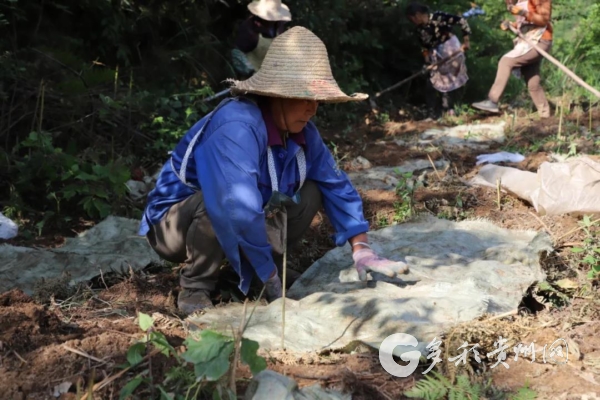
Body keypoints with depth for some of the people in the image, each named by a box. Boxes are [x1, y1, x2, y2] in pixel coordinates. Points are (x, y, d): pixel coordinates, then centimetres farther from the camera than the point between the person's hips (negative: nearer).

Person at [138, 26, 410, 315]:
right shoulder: (237, 126, -33)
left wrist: (361, 250, -10)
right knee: (221, 202, -37)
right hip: (174, 224, -7)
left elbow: (336, 186, 1)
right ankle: (195, 288, -13)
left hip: (240, 225, 7)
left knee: (309, 194, -6)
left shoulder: (302, 132, -9)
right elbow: (239, 210, -40)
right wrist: (270, 276, -29)